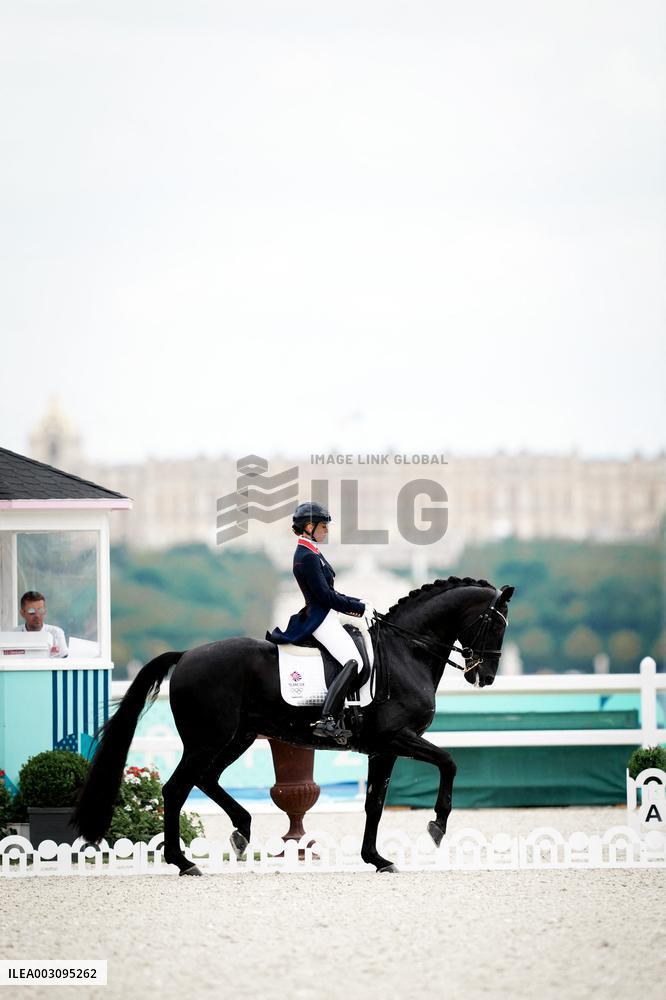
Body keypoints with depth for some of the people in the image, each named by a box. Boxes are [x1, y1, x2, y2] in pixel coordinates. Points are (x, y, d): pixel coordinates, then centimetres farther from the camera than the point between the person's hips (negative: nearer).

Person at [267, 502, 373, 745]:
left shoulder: (309, 553, 17)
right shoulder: (308, 556, -15)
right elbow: (325, 596, -18)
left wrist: (358, 603, 13)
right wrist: (360, 608, -11)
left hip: (325, 616, 10)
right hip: (320, 619, -10)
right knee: (353, 662, -24)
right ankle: (327, 720, -31)